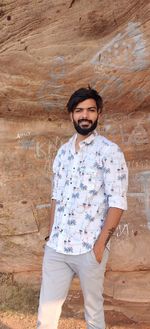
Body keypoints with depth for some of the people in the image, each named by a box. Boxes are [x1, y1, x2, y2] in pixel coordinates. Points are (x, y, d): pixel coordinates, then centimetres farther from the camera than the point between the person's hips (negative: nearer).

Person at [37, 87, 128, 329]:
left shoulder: (109, 151, -6)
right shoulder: (63, 151, 13)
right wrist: (51, 235, 11)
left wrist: (100, 244, -15)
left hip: (89, 248, -5)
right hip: (56, 247, 5)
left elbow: (118, 202, -11)